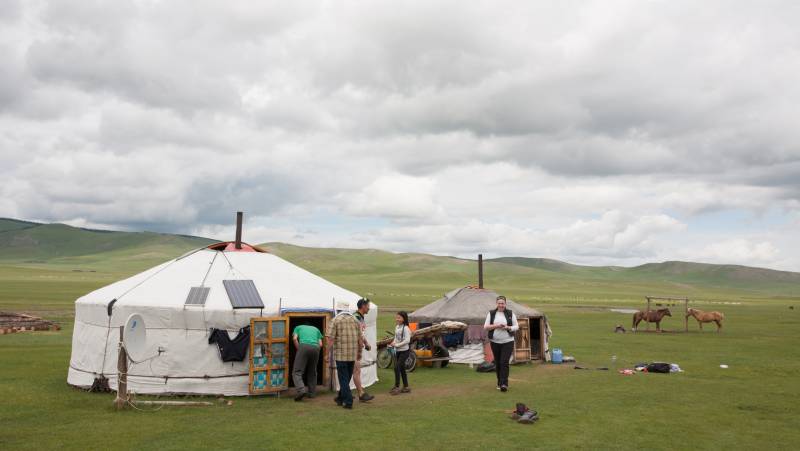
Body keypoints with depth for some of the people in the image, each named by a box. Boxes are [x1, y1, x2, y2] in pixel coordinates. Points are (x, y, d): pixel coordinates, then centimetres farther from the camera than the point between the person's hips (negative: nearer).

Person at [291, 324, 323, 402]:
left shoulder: (298, 327, 29)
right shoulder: (316, 329, 34)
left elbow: (294, 338, 8)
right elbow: (320, 344, 19)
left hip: (304, 346, -3)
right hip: (315, 348, 3)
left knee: (297, 372, -2)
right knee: (312, 372, 18)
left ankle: (301, 390, -21)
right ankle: (312, 393, 17)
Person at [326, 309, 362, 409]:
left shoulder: (335, 320, -4)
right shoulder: (355, 320, 8)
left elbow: (330, 338, -11)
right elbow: (360, 338, 8)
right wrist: (359, 352, 19)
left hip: (340, 354, -4)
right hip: (353, 354, 4)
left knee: (343, 378, 3)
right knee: (347, 378, 18)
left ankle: (348, 402, -1)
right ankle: (341, 398, 31)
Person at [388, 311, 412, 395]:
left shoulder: (405, 328, -14)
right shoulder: (397, 327, 10)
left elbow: (407, 340, -21)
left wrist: (397, 345, -21)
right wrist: (393, 343, -2)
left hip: (404, 351, -8)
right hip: (397, 351, 8)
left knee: (397, 367, -13)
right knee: (401, 368, 12)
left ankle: (397, 387, -6)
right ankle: (406, 387, 21)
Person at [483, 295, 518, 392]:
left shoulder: (510, 313, 3)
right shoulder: (491, 314, 5)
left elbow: (516, 326, 4)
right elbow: (485, 326, 1)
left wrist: (508, 327, -15)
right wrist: (496, 326, -14)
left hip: (508, 342, -2)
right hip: (495, 342, 2)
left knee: (504, 362, -13)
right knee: (497, 363, 8)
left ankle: (504, 384, -13)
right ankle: (499, 383, 22)